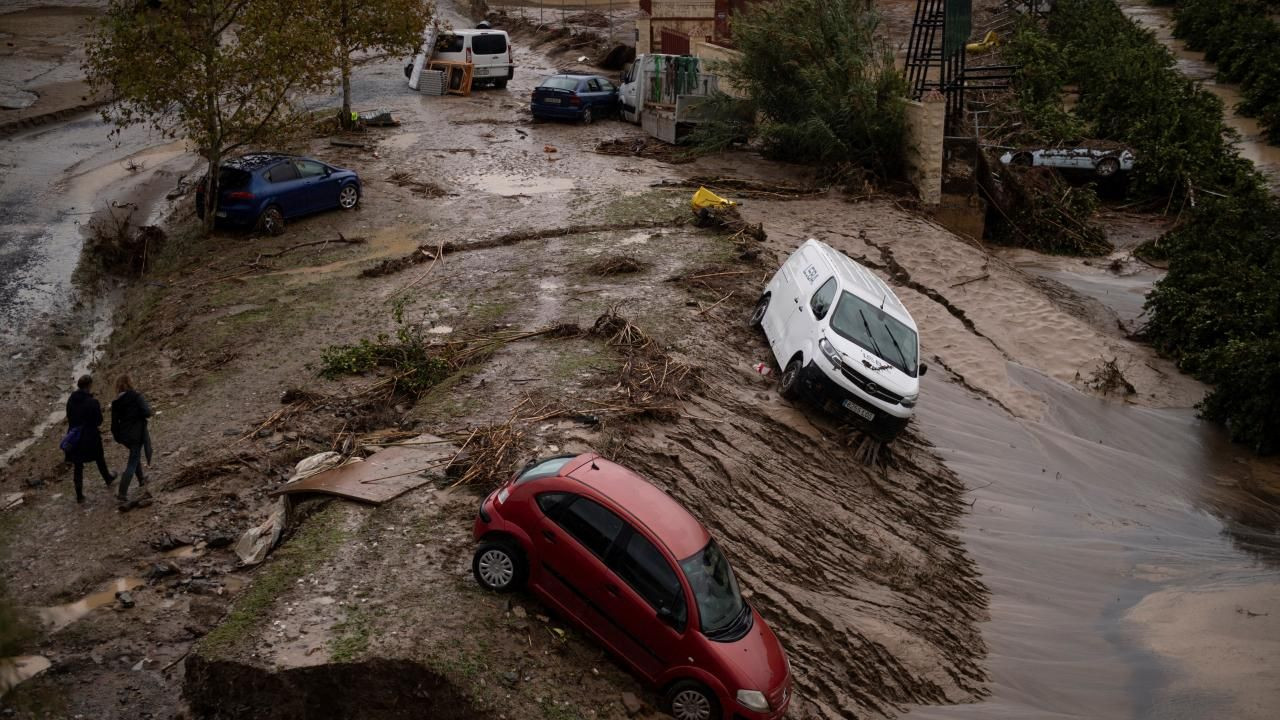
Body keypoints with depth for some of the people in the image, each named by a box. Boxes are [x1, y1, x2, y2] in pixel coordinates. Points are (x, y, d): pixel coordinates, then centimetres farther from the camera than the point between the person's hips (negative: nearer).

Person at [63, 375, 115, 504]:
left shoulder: (71, 400, -4)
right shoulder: (92, 402, -21)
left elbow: (69, 417, 5)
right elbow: (98, 421, -14)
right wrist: (99, 410, -1)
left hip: (75, 437, 4)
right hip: (91, 437, -4)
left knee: (78, 466, 11)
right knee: (100, 460, 23)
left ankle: (79, 495, 14)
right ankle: (108, 479, 47)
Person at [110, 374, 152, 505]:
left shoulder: (116, 402, 3)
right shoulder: (136, 397, -13)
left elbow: (114, 422, 5)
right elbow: (147, 413, -22)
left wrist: (117, 437, 17)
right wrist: (148, 409, 1)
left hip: (124, 435, 6)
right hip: (137, 434, -6)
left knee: (135, 455, 31)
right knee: (132, 464, -1)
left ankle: (141, 479, 46)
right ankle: (122, 494, -5)